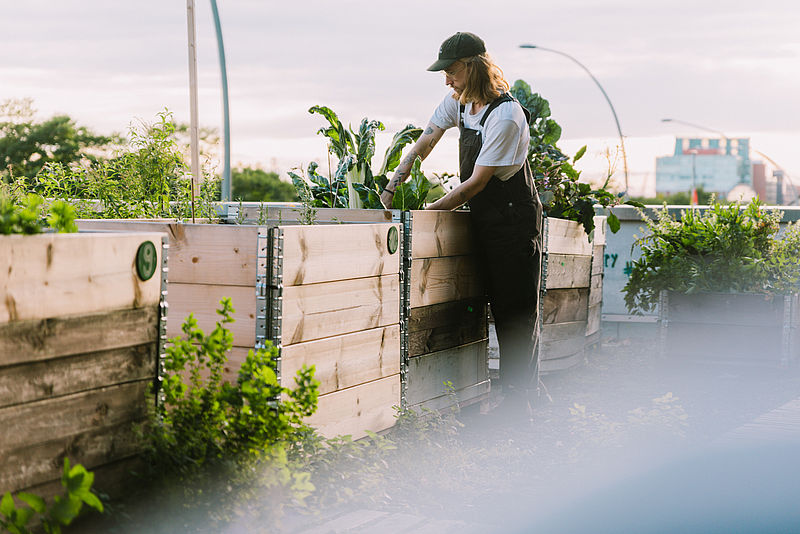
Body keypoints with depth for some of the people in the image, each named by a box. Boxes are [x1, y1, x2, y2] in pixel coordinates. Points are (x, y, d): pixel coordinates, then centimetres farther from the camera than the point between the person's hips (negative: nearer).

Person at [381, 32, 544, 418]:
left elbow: (476, 182, -22)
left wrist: (427, 212, -19)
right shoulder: (459, 101, 2)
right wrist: (392, 187, -3)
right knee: (501, 309, 12)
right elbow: (425, 142, 7)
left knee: (516, 312, -3)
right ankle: (528, 387, 22)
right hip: (484, 220, 8)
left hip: (515, 220, -8)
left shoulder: (506, 116, -24)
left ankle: (516, 402, 2)